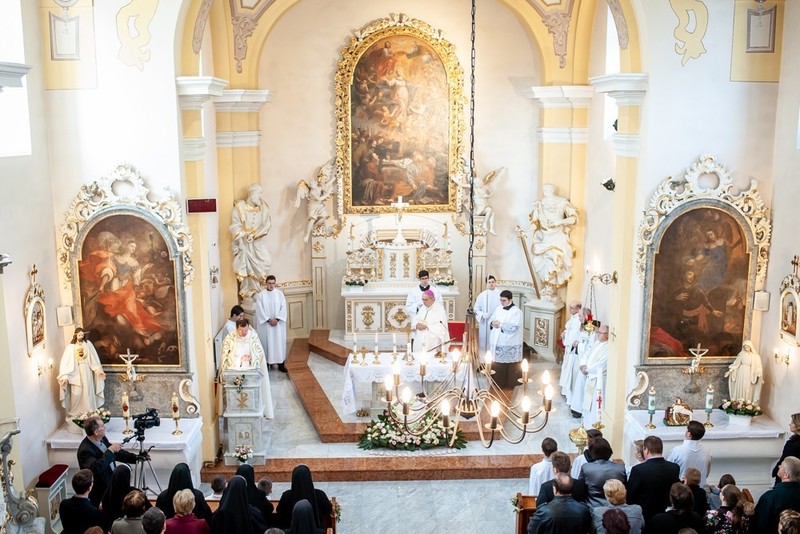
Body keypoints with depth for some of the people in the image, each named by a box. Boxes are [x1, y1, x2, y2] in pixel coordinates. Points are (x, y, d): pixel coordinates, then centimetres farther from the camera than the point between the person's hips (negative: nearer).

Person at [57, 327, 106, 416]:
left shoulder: (88, 344, 2)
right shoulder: (70, 346, -4)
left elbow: (94, 358, 2)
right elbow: (66, 361, -8)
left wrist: (98, 370, -5)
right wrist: (65, 376, -16)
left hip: (87, 371, 2)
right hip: (76, 372, -2)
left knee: (88, 391, 6)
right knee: (76, 393, -3)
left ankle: (89, 411, 15)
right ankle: (74, 412, 8)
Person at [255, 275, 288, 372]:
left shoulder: (280, 293, 1)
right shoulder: (261, 295, -3)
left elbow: (283, 308, -3)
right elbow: (260, 310, -8)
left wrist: (277, 319, -14)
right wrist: (268, 320, -14)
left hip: (278, 323, 1)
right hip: (265, 324, -1)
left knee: (279, 342, 3)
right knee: (266, 343, 3)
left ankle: (281, 364, 9)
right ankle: (267, 363, 12)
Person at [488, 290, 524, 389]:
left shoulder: (516, 311, -12)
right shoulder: (499, 309, 10)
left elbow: (514, 327, -21)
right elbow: (491, 319, 16)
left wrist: (500, 325, -22)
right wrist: (492, 323, -7)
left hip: (510, 345, -7)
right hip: (497, 342, 7)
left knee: (510, 366, 3)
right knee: (498, 365, 14)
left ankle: (510, 384, 14)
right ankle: (499, 383, 26)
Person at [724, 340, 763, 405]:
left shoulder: (755, 356, -4)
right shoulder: (742, 354, 0)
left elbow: (758, 367, -6)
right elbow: (736, 364, 2)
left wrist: (760, 376, -18)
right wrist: (729, 371, -3)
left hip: (748, 375, -1)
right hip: (741, 374, 1)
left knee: (747, 391, 0)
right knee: (739, 389, 5)